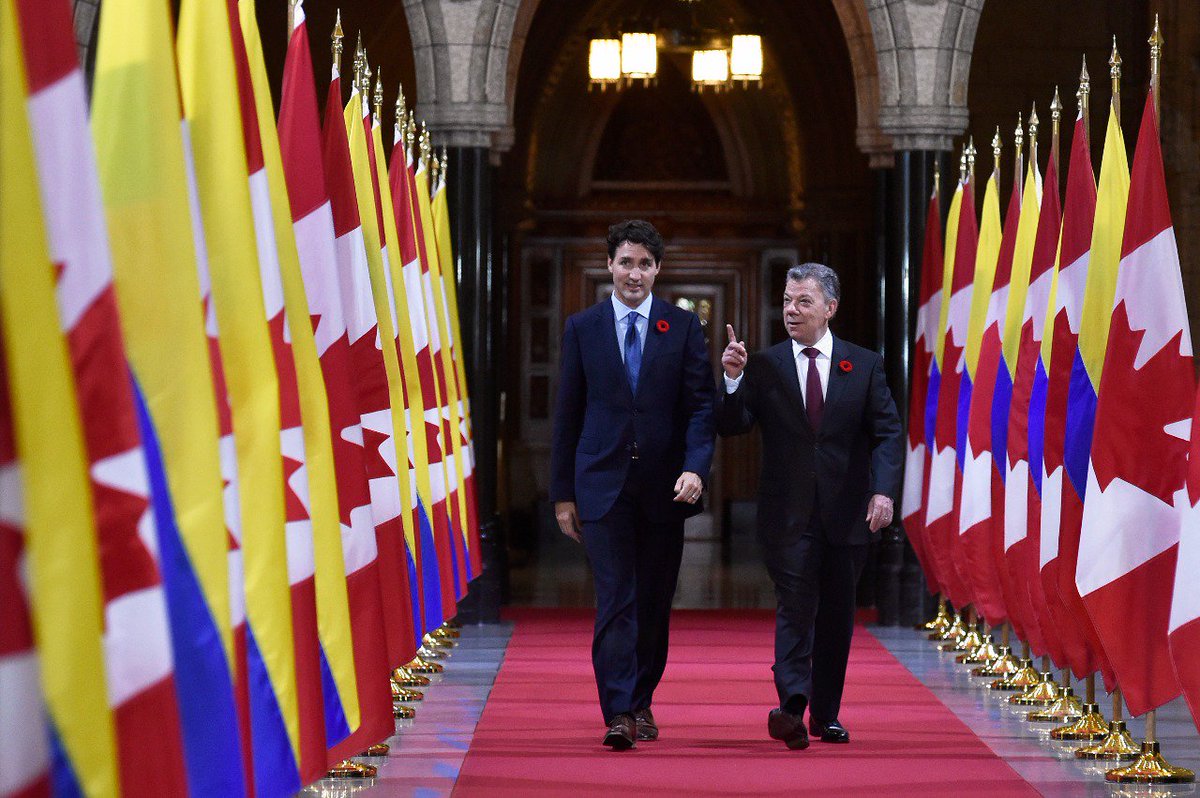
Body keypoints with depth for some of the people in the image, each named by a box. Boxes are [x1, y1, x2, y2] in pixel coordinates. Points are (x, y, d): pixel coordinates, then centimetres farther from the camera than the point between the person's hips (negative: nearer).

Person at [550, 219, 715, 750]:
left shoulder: (683, 327, 4)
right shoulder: (582, 328, 5)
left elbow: (702, 406, 0)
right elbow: (567, 414, 7)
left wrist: (695, 468, -16)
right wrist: (562, 493, 4)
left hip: (664, 486, 1)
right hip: (604, 484, -1)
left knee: (654, 602, 8)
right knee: (615, 601, -9)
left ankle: (641, 703, 22)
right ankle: (618, 715, -13)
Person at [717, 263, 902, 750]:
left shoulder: (864, 366, 5)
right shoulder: (763, 367, 4)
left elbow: (887, 433, 1)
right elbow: (731, 426, -3)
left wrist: (883, 491, -13)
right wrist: (733, 380, -20)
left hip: (847, 511, 1)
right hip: (788, 513, -1)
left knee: (836, 615, 9)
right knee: (795, 606, -13)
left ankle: (826, 714, 22)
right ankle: (792, 707, -24)